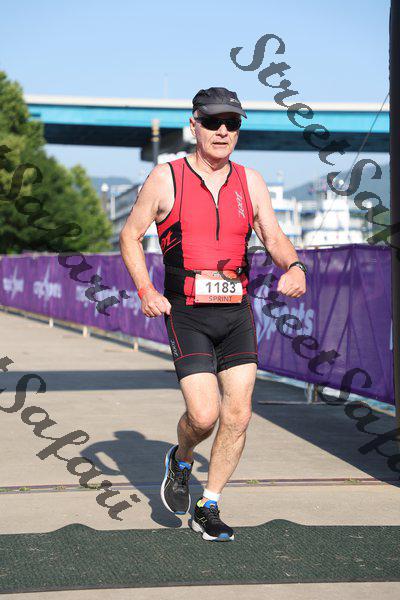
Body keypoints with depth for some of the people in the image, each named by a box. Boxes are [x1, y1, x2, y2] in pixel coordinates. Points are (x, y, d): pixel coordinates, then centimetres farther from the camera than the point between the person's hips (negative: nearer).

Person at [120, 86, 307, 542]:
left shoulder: (250, 183, 8)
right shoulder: (166, 178, -2)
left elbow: (274, 238, 7)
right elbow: (130, 235, 5)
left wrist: (294, 267, -15)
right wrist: (145, 290, -9)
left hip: (237, 314, 4)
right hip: (186, 315, -4)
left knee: (238, 415, -1)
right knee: (203, 414, -14)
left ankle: (208, 509, 16)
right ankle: (180, 461, 22)